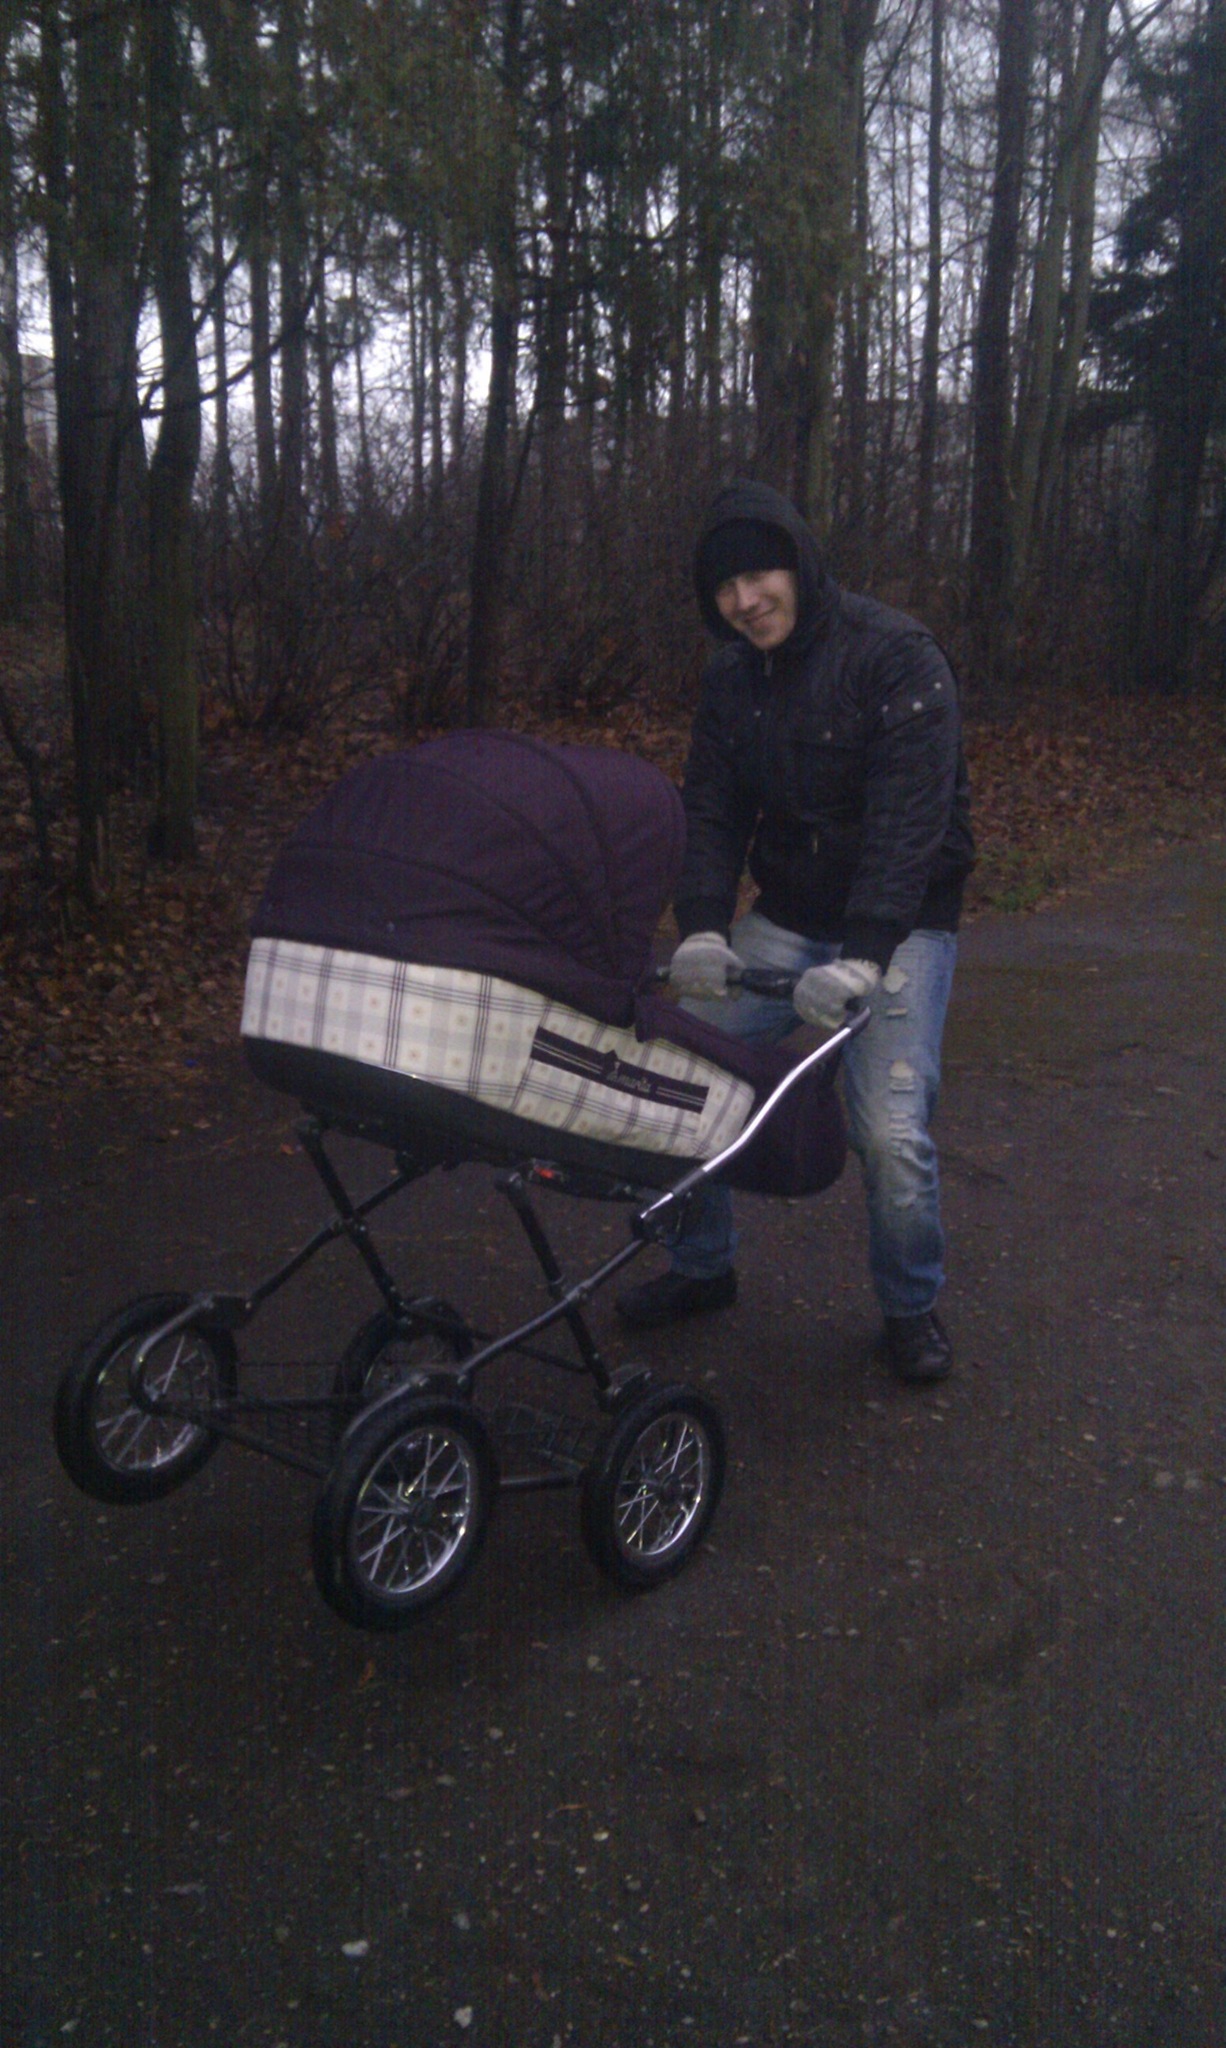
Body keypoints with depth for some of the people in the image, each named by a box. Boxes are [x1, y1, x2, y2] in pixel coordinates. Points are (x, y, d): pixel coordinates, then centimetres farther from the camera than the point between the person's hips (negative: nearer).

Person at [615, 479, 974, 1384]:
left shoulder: (898, 657, -17)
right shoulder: (731, 677, 3)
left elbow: (908, 821, -25)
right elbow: (713, 809, -2)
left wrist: (864, 958, -35)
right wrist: (701, 928, -19)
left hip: (899, 925, -5)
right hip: (784, 919, 6)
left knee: (890, 1130, -16)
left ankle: (912, 1307, 11)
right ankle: (703, 1266, 21)